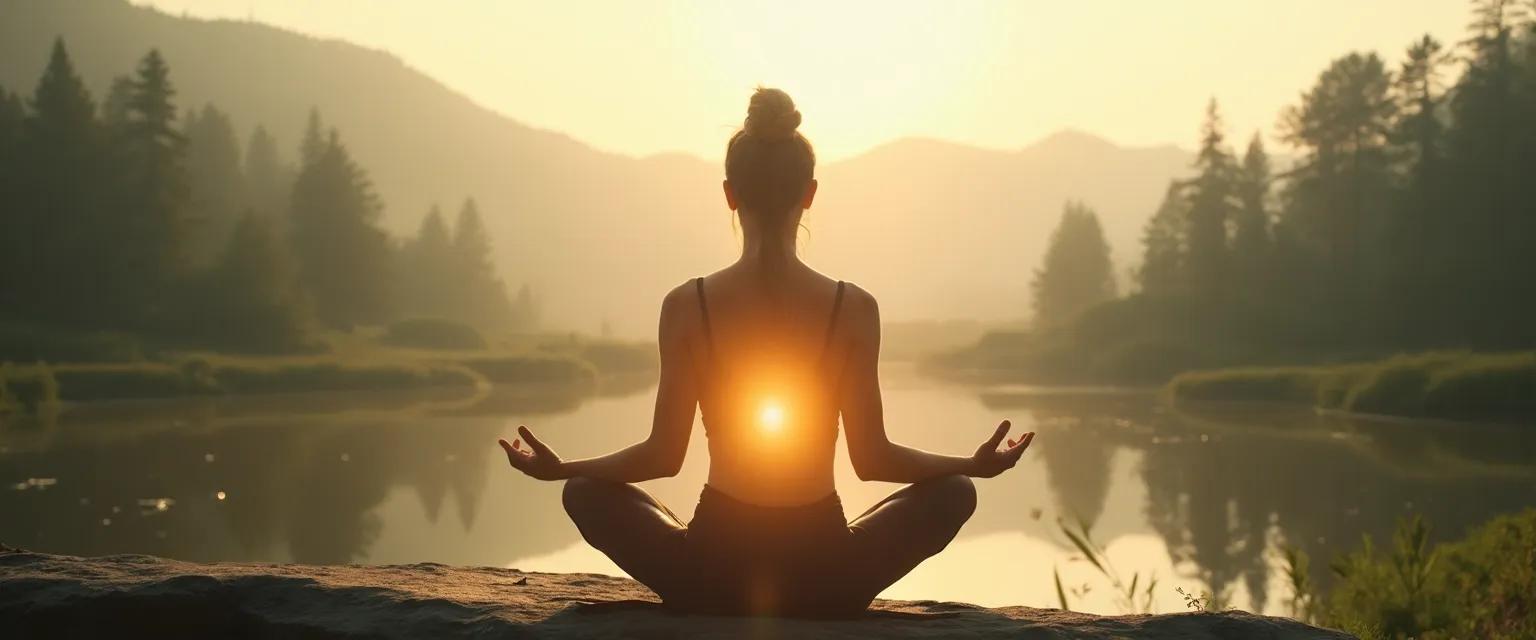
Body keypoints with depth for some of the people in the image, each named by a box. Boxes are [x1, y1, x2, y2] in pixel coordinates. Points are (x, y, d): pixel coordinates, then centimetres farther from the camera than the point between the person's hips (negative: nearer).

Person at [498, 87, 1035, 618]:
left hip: (714, 576, 0)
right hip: (824, 579, 0)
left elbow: (663, 455, -4)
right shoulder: (855, 308, -9)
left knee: (586, 493, 26)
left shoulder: (686, 305, -9)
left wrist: (558, 468, 12)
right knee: (955, 492, 24)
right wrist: (978, 464, 12)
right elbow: (873, 459, -4)